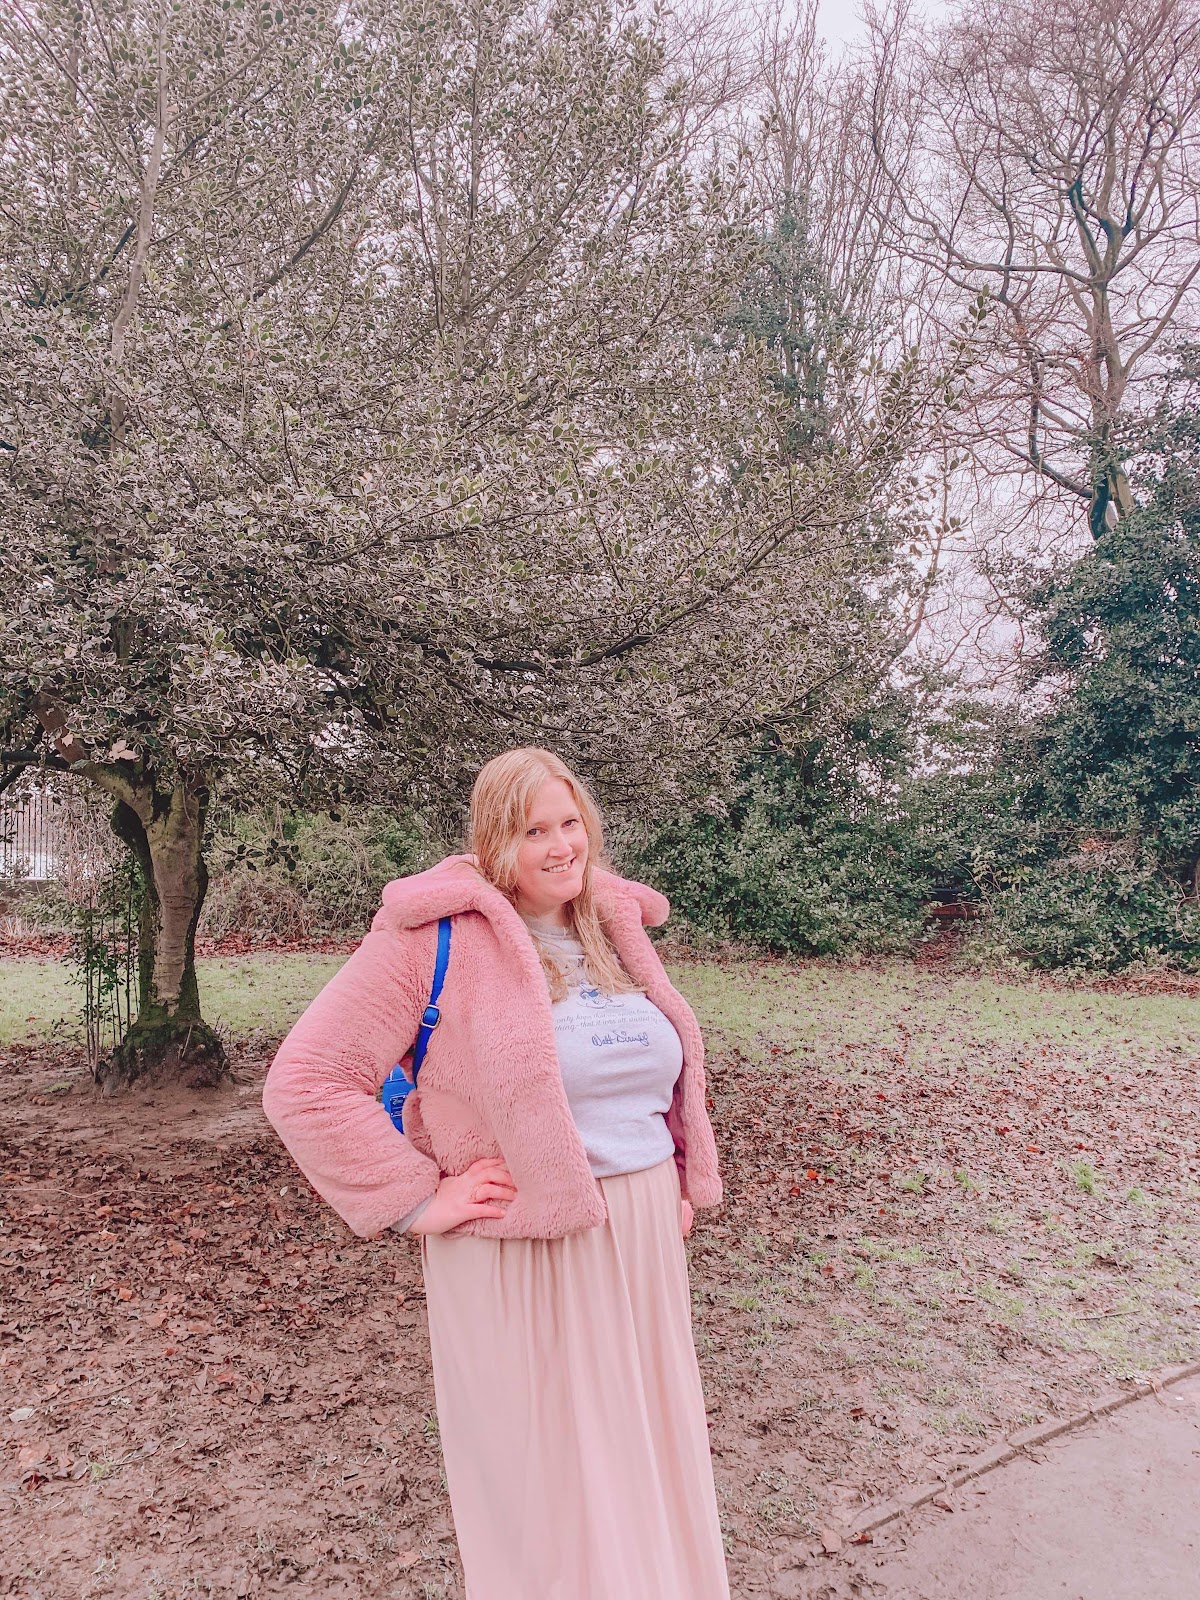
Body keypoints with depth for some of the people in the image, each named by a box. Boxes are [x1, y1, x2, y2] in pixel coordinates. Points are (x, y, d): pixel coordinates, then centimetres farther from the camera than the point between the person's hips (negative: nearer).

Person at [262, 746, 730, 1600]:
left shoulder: (618, 926, 6)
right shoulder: (439, 936, -15)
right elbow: (304, 1081, -17)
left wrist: (684, 1177, 12)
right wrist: (418, 1199, -17)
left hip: (644, 1243, 6)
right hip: (524, 1260, -6)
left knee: (645, 1466, 20)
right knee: (545, 1482, 10)